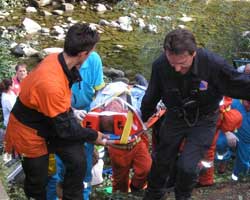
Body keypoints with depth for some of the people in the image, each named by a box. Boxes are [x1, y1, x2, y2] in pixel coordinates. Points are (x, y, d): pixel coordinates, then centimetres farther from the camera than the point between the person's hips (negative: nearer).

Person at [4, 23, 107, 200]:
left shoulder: (57, 59, -15)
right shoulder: (51, 84, -38)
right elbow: (63, 128, -24)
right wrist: (93, 136, -11)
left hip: (53, 120, 7)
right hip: (30, 132, -7)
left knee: (78, 160, -3)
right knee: (38, 180, 10)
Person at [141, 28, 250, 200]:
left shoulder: (214, 64, -33)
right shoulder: (160, 65, -22)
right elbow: (151, 97, -3)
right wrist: (141, 120, 10)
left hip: (203, 121, -2)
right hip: (175, 117, 3)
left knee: (187, 166, -11)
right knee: (162, 160, 14)